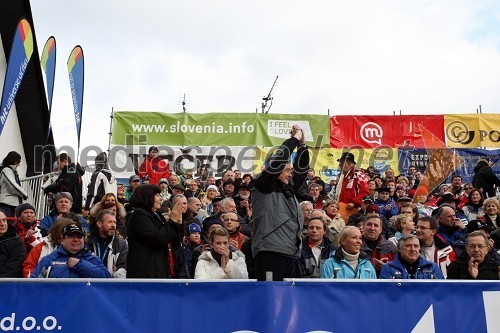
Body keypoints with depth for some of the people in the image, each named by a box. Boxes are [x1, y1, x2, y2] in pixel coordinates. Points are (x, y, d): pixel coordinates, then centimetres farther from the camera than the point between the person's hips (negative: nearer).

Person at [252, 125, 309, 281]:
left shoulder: (288, 190, 20)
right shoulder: (262, 187, 0)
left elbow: (302, 168, 20)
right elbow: (277, 160, -9)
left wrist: (301, 143, 11)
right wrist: (295, 139, 0)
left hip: (293, 257, 8)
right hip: (270, 255, -8)